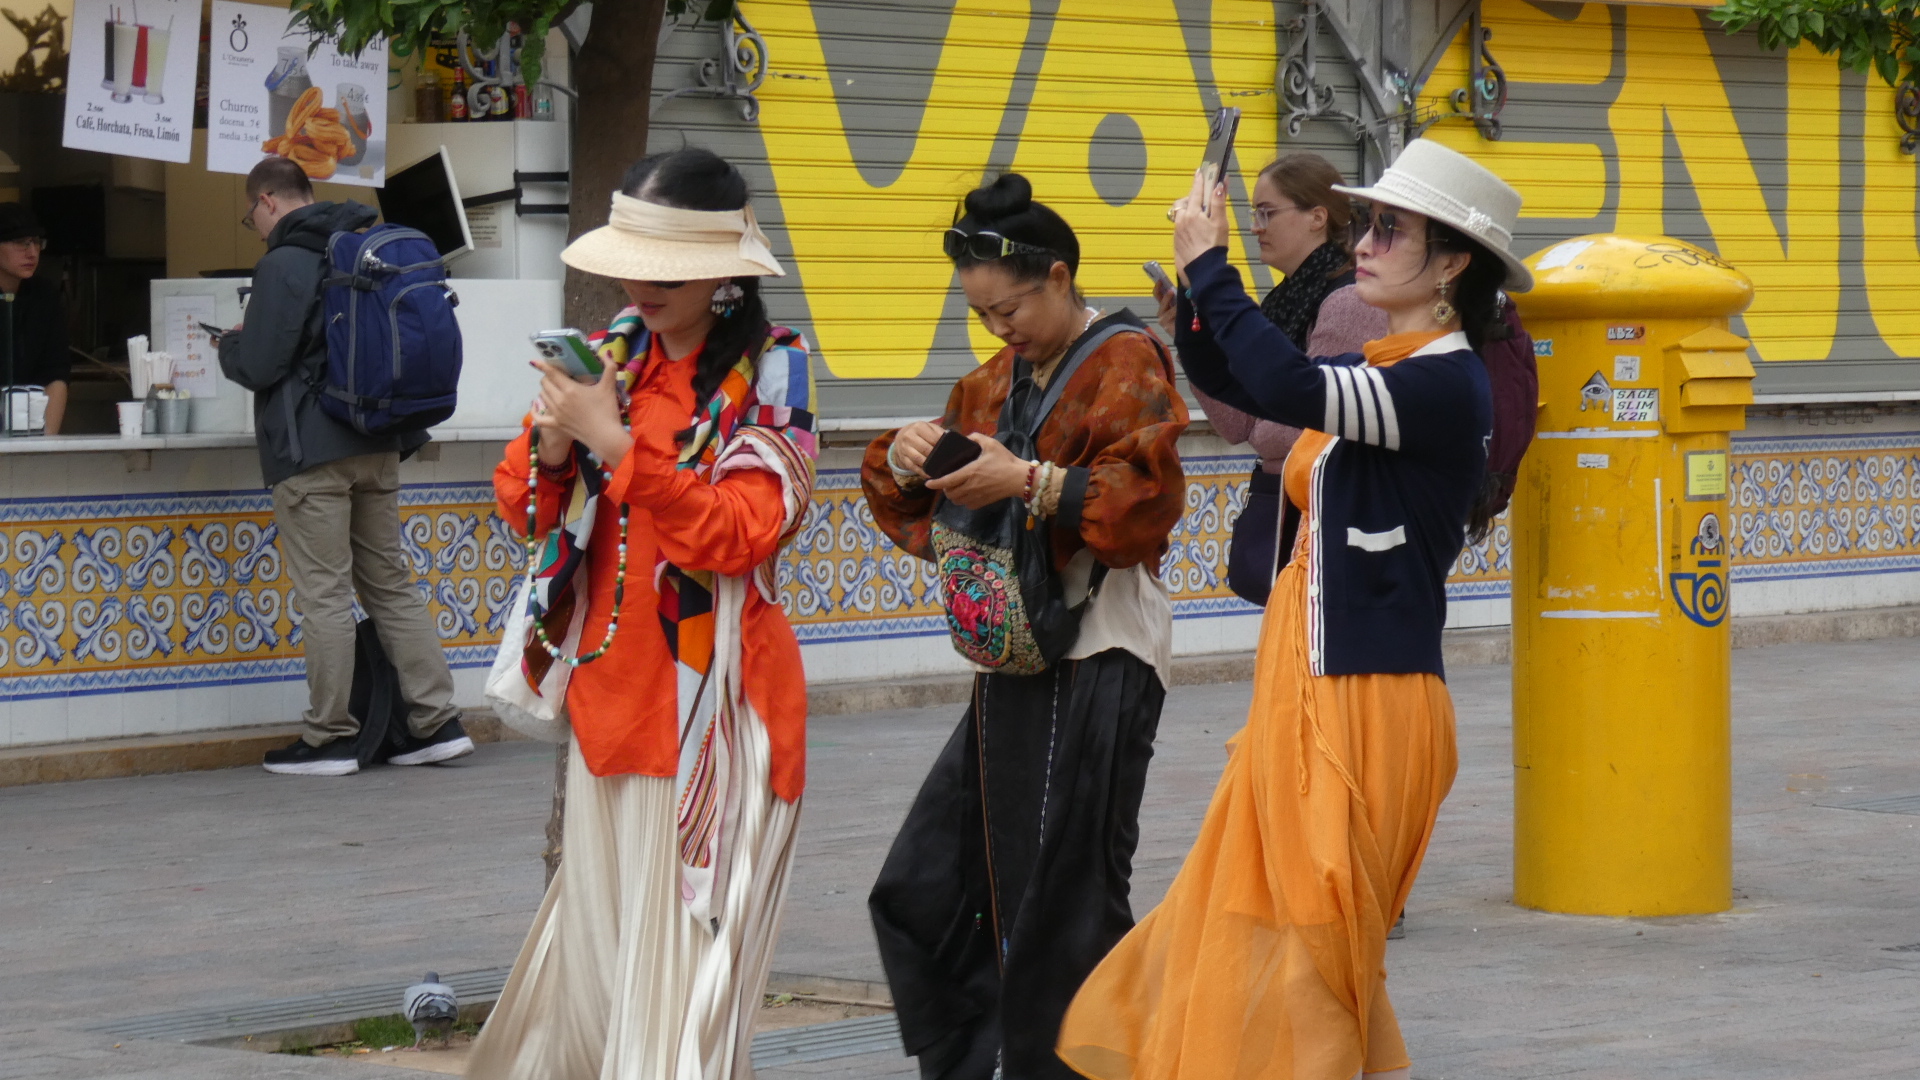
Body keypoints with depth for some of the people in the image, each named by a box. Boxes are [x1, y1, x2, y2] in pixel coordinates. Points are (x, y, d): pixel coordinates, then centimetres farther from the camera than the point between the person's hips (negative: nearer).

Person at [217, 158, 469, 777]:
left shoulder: (283, 265, -12)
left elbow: (258, 367, -13)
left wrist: (229, 344, 7)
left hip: (311, 452, -8)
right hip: (379, 446, 8)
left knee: (324, 594, -4)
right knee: (391, 583, 12)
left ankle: (329, 738, 0)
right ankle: (436, 721, 9)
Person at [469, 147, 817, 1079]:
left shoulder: (769, 375, -8)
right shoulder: (614, 355, 6)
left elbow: (735, 533, -18)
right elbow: (525, 507, 11)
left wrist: (616, 445, -23)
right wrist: (551, 450, -11)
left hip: (711, 692, -5)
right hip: (613, 685, 5)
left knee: (682, 959, -3)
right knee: (599, 940, 13)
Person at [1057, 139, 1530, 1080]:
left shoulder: (1445, 386, -16)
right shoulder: (1380, 371, 14)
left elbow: (1286, 387, -30)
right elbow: (1225, 376, 21)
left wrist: (1209, 267, -20)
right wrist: (1197, 272, 4)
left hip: (1367, 697, -9)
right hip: (1309, 687, 9)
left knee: (1311, 954, -5)